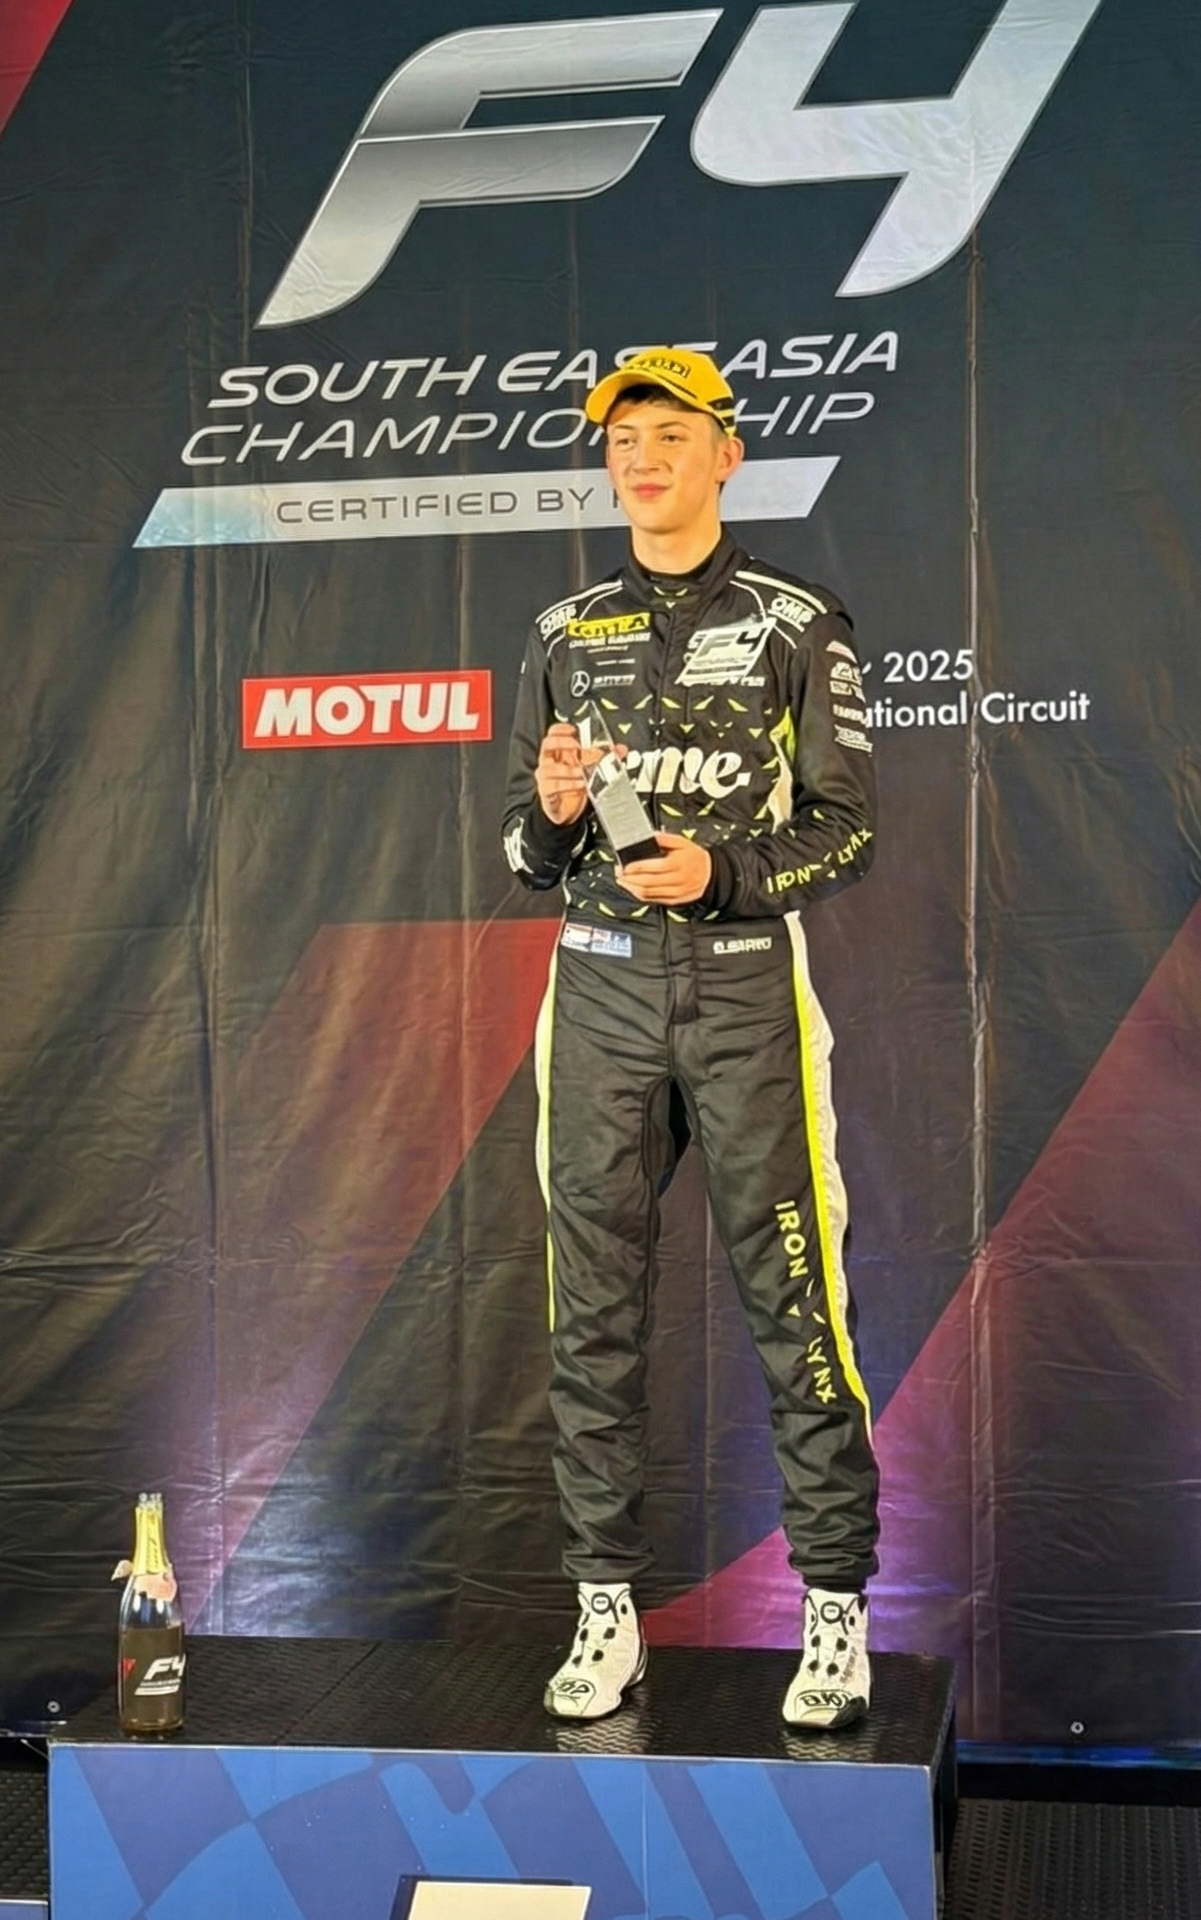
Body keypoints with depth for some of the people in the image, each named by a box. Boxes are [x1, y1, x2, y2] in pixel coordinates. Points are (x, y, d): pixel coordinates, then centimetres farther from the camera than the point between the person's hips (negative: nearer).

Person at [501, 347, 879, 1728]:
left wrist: (722, 870, -17)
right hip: (599, 991, 3)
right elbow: (524, 852, 14)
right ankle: (606, 1614, 13)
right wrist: (552, 812, -8)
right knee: (594, 1312, 4)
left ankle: (836, 1613, 6)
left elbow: (844, 828, -1)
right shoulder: (564, 636, 13)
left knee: (792, 1299, -4)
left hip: (746, 983, -3)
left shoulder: (797, 625, 3)